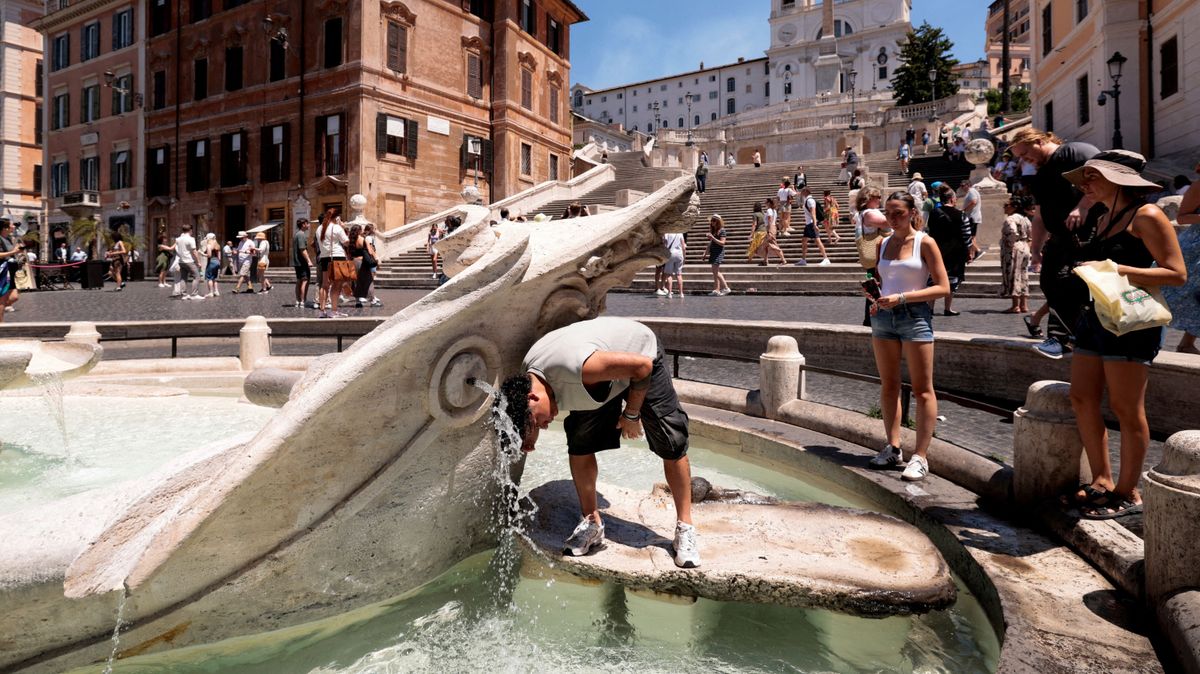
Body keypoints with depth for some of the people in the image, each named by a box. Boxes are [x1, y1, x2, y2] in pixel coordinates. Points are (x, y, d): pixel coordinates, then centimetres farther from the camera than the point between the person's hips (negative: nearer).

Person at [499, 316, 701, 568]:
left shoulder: (576, 367, -44)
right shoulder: (526, 376, -19)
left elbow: (642, 365, -33)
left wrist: (631, 414, -21)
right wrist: (528, 438, -17)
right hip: (604, 376, 6)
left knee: (671, 445, -8)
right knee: (579, 445, -4)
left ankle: (685, 527, 8)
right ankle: (592, 523, 13)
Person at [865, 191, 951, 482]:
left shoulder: (924, 242, -4)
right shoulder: (883, 243, 11)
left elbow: (943, 287, -8)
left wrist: (902, 297, -18)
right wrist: (877, 299, -1)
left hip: (915, 316, -5)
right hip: (883, 316, 6)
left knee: (922, 389, -3)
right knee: (888, 386, 8)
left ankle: (920, 456, 0)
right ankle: (893, 448, 16)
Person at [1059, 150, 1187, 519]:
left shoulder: (1146, 216, -8)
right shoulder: (1097, 214, 15)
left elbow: (1177, 273, -14)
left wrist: (1118, 270, -22)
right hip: (1093, 317, 8)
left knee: (1125, 408, -2)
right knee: (1082, 399, 7)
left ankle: (1128, 492, 10)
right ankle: (1102, 480, 19)